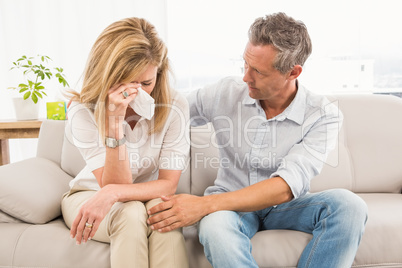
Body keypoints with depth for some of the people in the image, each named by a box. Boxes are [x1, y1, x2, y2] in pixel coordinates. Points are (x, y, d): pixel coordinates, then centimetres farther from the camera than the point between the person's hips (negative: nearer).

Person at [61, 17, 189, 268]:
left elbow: (168, 184, -20)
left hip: (148, 197, 1)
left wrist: (112, 193, -37)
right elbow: (115, 184, -26)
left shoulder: (174, 106, -19)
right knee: (131, 214, -33)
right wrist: (115, 121, -38)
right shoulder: (84, 112, -21)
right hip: (88, 196, 0)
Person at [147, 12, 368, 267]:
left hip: (283, 207, 1)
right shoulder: (226, 93, -6)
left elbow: (286, 188, -26)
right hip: (230, 204, 0)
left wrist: (204, 204, -34)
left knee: (348, 205, -29)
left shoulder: (323, 116, -14)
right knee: (215, 226, -37)